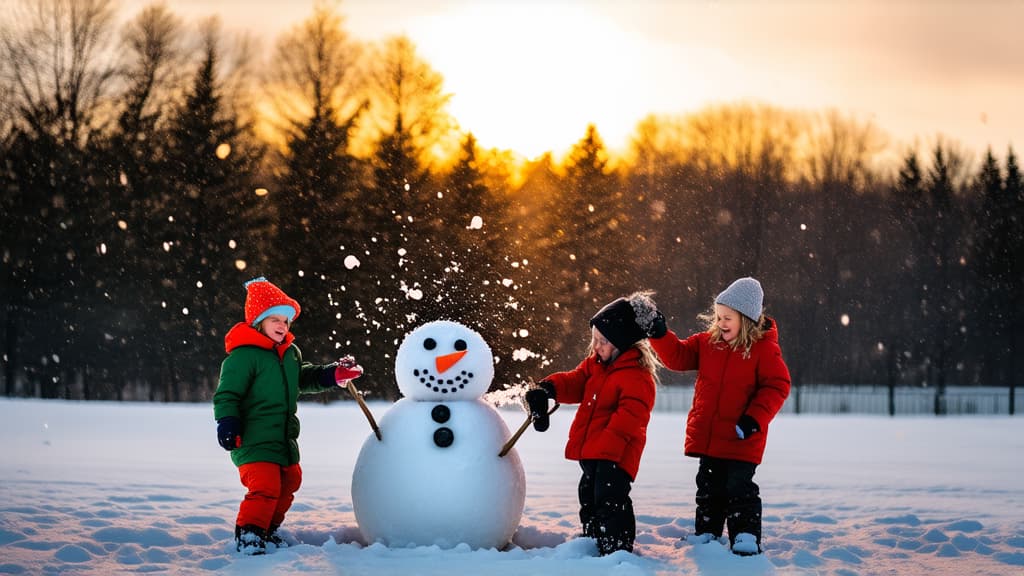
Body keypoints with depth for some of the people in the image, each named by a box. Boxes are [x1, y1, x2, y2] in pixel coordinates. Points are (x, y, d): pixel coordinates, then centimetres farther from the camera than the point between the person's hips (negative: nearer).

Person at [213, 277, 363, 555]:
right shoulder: (243, 355, -16)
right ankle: (248, 533, -4)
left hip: (284, 438, 9)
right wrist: (228, 425, -26)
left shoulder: (290, 353, 11)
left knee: (289, 480, 21)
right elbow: (227, 394, -18)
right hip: (254, 440, -9)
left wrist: (334, 374, 15)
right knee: (265, 486, -20)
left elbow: (304, 378, 27)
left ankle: (268, 529, 38)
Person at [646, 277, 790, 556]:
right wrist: (660, 334, -9)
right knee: (709, 490, 15)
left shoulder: (764, 348, -11)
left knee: (740, 490, -5)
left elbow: (777, 386, -13)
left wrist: (755, 419, -21)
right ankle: (705, 537, 25)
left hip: (742, 440, -6)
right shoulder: (707, 342, 5)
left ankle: (746, 540, 3)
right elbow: (678, 356, 8)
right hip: (707, 437, 6)